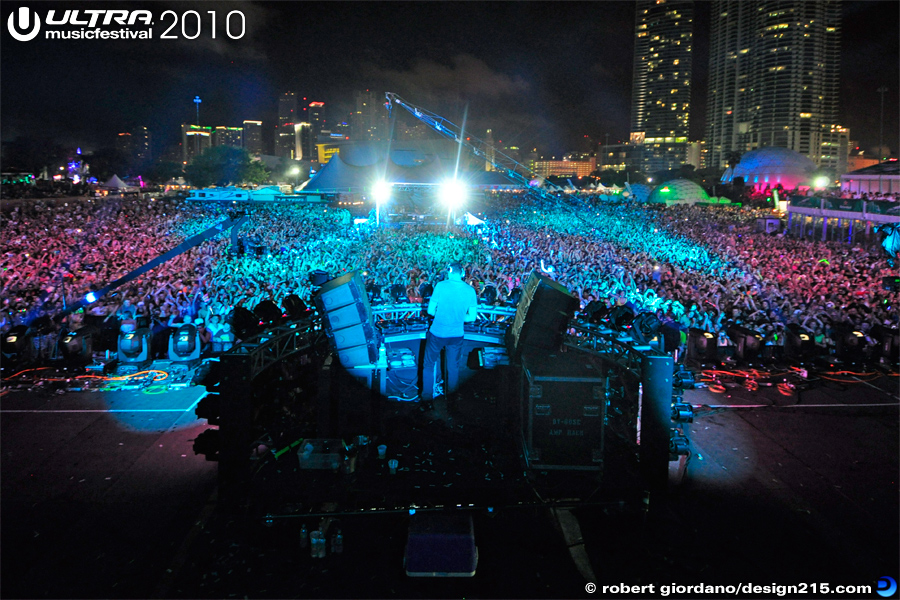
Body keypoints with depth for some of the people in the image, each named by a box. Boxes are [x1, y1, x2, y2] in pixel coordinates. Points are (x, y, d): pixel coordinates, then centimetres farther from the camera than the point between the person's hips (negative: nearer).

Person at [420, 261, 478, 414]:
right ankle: (451, 397, 35)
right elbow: (472, 316, -2)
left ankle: (427, 400, 13)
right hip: (457, 334, 3)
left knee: (429, 365, 13)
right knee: (453, 366, 21)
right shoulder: (471, 290, -6)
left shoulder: (441, 286, -14)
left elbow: (430, 310, -11)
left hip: (437, 333, -3)